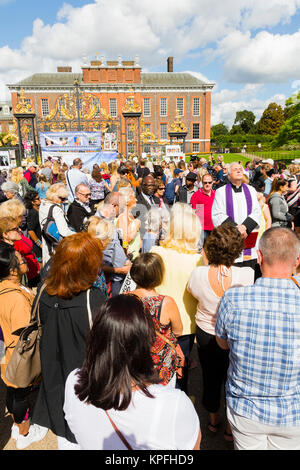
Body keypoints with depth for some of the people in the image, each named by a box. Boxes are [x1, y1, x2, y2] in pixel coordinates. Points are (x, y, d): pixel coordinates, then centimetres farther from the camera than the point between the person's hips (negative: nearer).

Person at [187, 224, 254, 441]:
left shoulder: (198, 274, -25)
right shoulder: (247, 275, -29)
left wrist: (206, 263, 0)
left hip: (205, 335, 2)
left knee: (210, 378, 25)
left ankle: (213, 420, 50)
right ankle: (231, 428, 44)